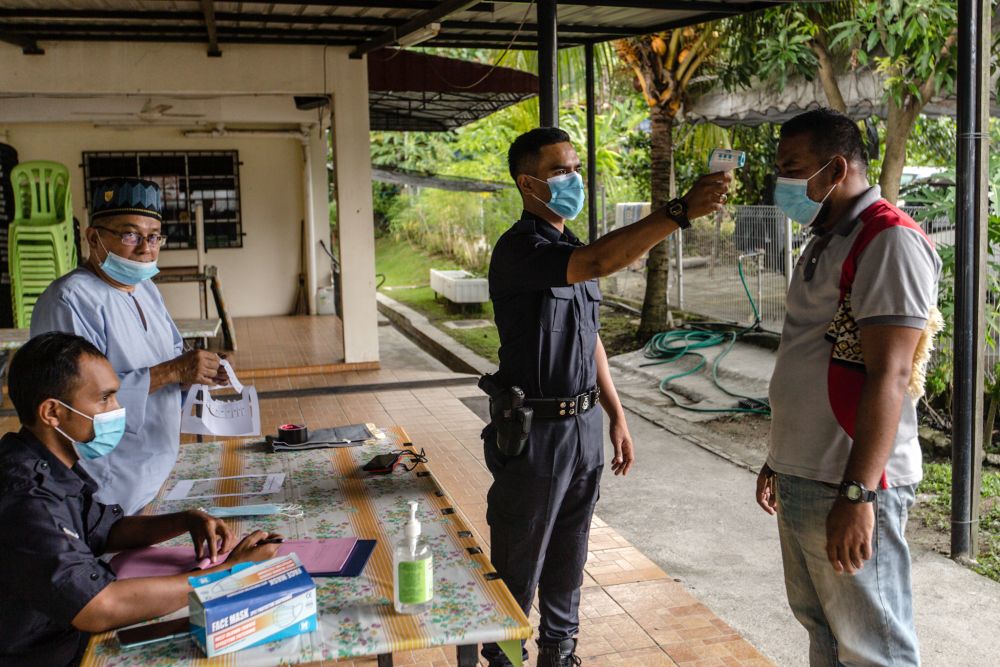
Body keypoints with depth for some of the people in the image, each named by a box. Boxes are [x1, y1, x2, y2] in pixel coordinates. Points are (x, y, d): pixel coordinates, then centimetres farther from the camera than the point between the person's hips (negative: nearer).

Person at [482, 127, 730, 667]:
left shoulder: (572, 248, 12)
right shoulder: (518, 249, -17)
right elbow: (598, 264, -37)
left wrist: (616, 416, 15)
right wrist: (681, 211, -41)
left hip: (584, 423, 8)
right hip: (534, 431, -8)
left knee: (569, 556, 19)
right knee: (519, 564, 6)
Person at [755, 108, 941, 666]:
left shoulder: (889, 240, -14)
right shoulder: (826, 241, 16)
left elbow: (889, 375, -21)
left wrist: (857, 494, -25)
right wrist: (778, 459, 23)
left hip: (848, 491, -9)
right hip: (800, 482, 9)